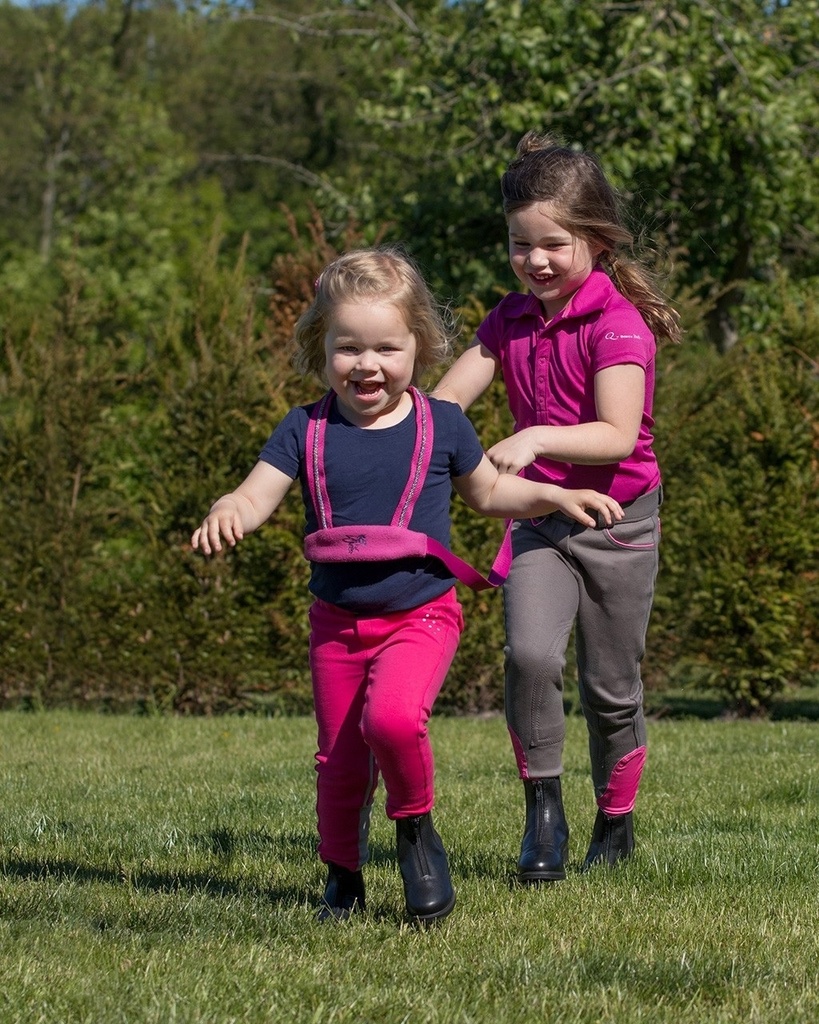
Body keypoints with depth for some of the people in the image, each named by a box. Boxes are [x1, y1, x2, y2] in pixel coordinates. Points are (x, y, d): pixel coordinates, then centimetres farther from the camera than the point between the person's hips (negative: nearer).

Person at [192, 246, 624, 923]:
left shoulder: (442, 427, -2)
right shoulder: (306, 432, -2)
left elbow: (488, 492, 15)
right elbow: (256, 496, -11)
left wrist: (557, 496, 2)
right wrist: (226, 515, -34)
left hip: (422, 617, -2)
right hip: (337, 621, 2)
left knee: (392, 717, -29)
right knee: (340, 762, 7)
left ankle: (416, 827, -1)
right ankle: (343, 879, 30)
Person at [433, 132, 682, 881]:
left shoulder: (617, 323, -15)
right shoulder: (511, 320, 4)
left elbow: (617, 436, -24)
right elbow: (446, 397, -2)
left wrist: (537, 438, -39)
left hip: (618, 521, -4)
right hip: (540, 519, 4)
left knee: (611, 689, 7)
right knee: (531, 654, -20)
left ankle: (617, 824, 28)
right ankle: (544, 812, -6)